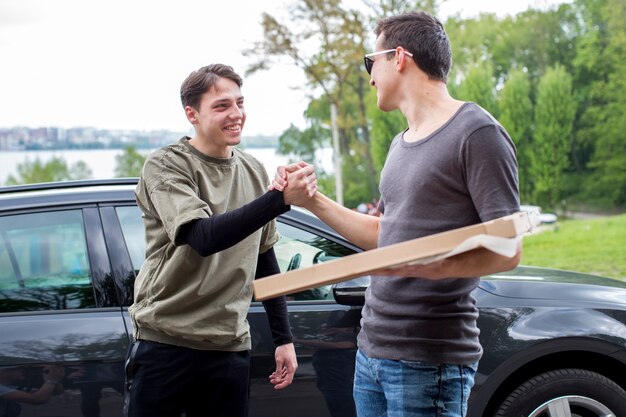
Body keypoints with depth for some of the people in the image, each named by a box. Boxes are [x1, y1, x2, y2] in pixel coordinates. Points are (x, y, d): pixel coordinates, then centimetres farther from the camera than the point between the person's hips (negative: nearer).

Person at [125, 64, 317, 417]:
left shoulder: (255, 172, 8)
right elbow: (204, 237, -23)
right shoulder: (166, 166, -8)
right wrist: (280, 199, -32)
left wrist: (284, 338, 13)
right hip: (165, 344, -4)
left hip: (232, 348, 4)